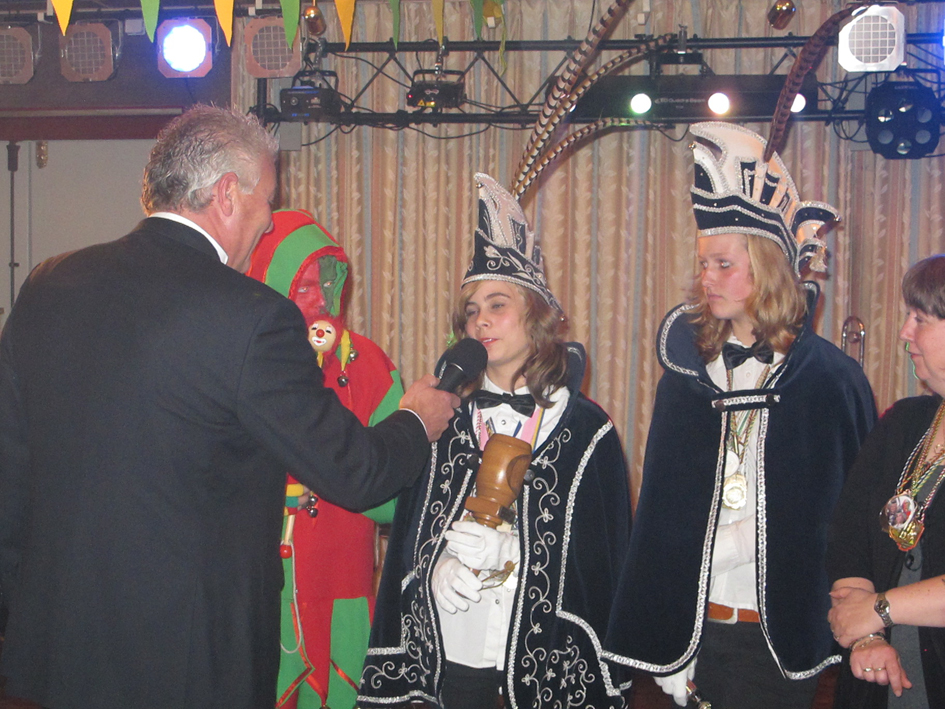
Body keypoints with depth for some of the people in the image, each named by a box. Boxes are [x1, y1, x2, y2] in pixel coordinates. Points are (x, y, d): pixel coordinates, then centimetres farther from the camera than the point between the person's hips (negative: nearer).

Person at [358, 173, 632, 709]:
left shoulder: (586, 430, -1)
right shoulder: (447, 421, 5)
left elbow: (609, 562, -1)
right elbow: (409, 540, 7)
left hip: (550, 663, -2)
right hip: (450, 656, 2)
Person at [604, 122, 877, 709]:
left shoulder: (831, 379, -3)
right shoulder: (686, 370, 6)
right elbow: (659, 507, 10)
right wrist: (649, 628, 5)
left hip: (782, 637, -3)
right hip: (688, 629, 3)